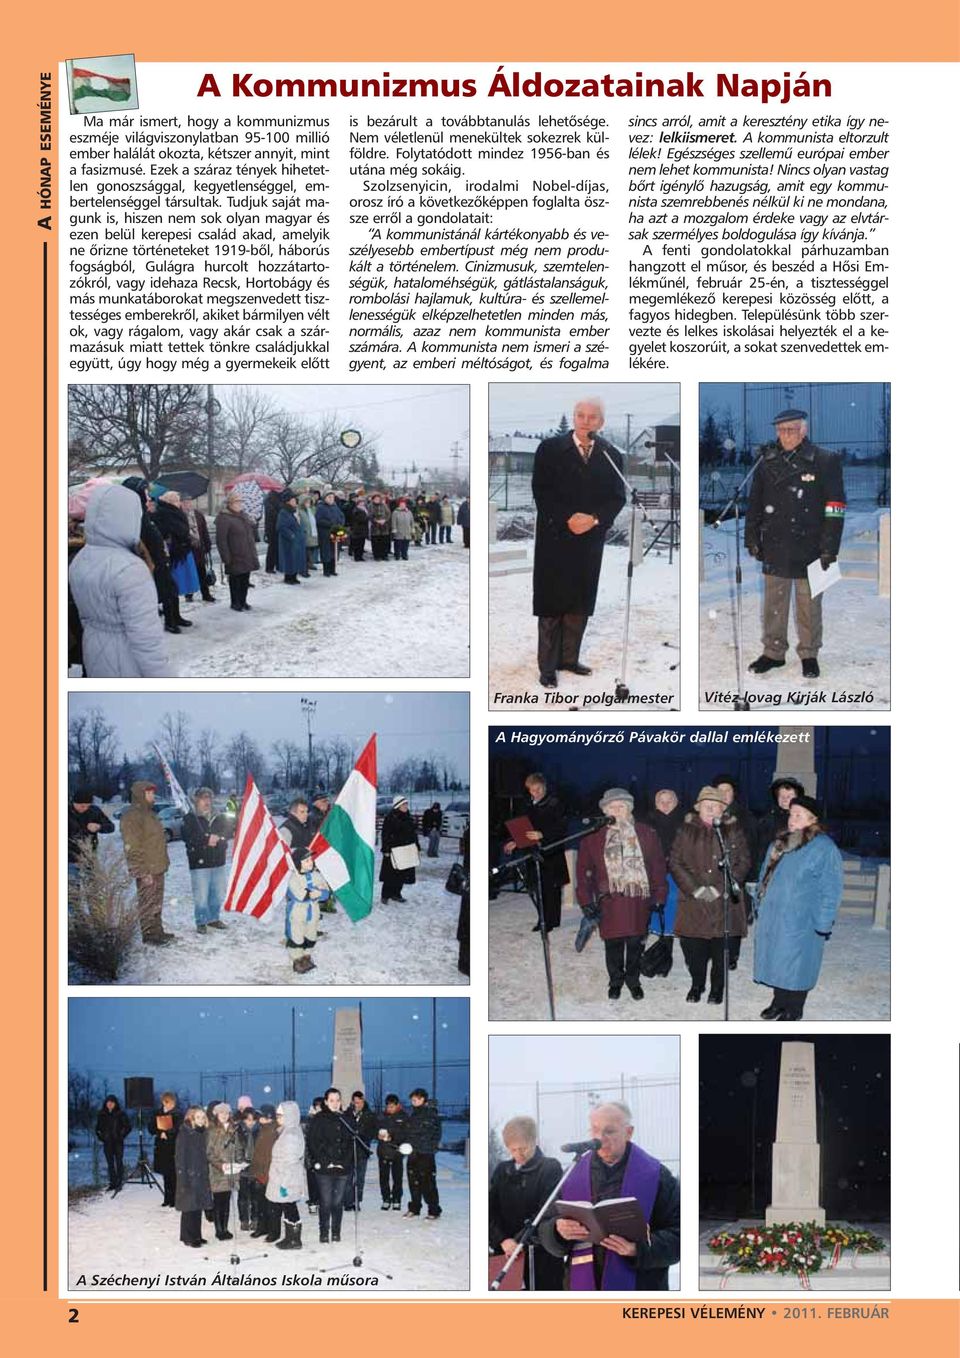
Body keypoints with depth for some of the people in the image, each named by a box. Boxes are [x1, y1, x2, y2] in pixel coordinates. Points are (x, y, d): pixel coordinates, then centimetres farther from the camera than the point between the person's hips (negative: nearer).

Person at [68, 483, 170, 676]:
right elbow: (145, 635, -26)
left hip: (96, 657, 8)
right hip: (127, 665, -8)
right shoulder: (128, 568, -26)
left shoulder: (80, 561, 1)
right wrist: (159, 678, -20)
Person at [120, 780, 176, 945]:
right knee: (147, 902, -5)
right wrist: (143, 871, -22)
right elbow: (132, 847, -19)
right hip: (146, 871, -10)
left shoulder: (149, 814, 17)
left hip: (158, 869, 10)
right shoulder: (132, 816, -15)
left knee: (156, 902, 16)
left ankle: (157, 931, 24)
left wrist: (163, 864, 21)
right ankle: (149, 934, 0)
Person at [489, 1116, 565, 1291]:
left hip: (542, 1253, -3)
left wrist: (520, 1241, -17)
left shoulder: (551, 1168, 0)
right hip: (507, 1252, 4)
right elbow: (491, 1212, 7)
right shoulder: (502, 1170, 13)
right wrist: (503, 1240, -11)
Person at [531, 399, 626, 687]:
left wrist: (595, 519, -13)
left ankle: (569, 658, 19)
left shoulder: (611, 455, 5)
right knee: (551, 605, 0)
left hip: (591, 541, 3)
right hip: (555, 539, -3)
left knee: (581, 604, 8)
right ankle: (547, 666, 4)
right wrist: (567, 519, -17)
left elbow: (617, 497, 3)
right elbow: (541, 492, -6)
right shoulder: (550, 449, -3)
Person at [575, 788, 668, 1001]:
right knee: (613, 943, 6)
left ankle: (633, 980, 28)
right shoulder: (593, 837, 0)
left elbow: (658, 866, 5)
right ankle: (615, 981, 27)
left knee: (635, 942, 7)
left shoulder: (646, 834, 3)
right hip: (609, 900, 0)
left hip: (639, 898, 0)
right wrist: (586, 900, -1)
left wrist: (659, 897, 1)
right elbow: (584, 870, 4)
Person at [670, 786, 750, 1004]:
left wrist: (719, 888, -10)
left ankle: (717, 987, 21)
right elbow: (675, 862, 3)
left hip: (724, 902, -1)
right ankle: (697, 984, 25)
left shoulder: (733, 831, 4)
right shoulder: (687, 830, 6)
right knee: (693, 947, 4)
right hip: (693, 900, 1)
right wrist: (695, 888, -9)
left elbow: (743, 863, 0)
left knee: (721, 948, 3)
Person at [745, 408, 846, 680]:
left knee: (809, 605, 4)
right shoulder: (767, 463, 8)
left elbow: (835, 508, -6)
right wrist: (752, 540, 9)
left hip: (809, 548, -4)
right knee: (773, 603, 10)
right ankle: (773, 652, 22)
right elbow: (754, 504, 15)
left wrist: (829, 548, -10)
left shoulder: (825, 462, -5)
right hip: (775, 548, 4)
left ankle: (809, 655, 17)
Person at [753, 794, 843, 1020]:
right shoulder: (780, 843, 10)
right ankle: (779, 1001, 31)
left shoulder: (824, 849, -14)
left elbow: (831, 890, -15)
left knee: (795, 965, 2)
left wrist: (823, 923, -17)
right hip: (773, 917, 7)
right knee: (776, 960, 15)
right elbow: (765, 876, 21)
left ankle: (793, 1010, 17)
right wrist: (760, 904, 18)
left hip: (801, 922, -7)